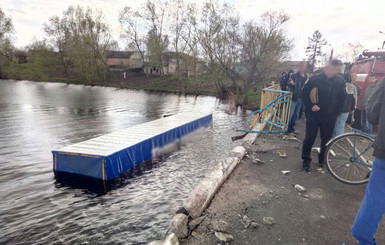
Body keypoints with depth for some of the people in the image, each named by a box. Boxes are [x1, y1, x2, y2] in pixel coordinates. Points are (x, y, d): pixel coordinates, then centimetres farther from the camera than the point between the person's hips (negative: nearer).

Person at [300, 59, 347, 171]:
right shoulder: (315, 79, -9)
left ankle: (322, 159, 30)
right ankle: (306, 160, 17)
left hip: (330, 116, 3)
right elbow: (304, 94, -1)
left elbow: (343, 97, 11)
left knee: (326, 139, 11)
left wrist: (337, 111, 3)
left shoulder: (340, 81, -1)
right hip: (314, 115, -2)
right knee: (309, 138, 3)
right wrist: (311, 106, -12)